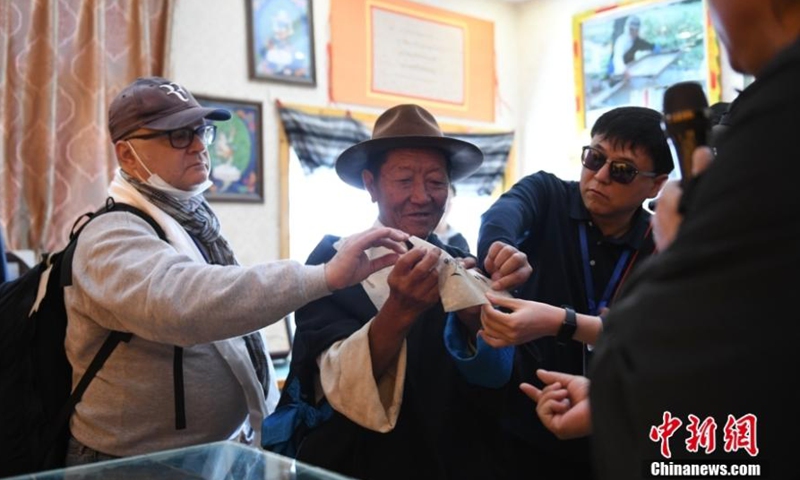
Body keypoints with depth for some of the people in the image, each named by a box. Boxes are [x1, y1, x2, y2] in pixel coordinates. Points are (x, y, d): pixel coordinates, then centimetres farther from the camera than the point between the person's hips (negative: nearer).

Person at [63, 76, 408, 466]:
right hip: (141, 465, -7)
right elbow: (182, 303, -40)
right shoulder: (112, 237, -20)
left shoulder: (196, 221, 6)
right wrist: (325, 276, -45)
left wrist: (266, 420, 11)